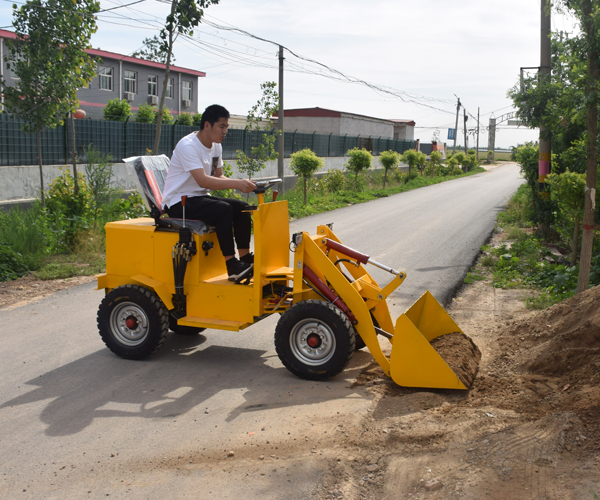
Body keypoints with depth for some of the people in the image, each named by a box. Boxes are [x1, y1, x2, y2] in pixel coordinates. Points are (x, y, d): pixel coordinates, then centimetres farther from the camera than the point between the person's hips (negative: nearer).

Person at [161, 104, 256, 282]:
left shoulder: (216, 146, 9)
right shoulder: (188, 146, -19)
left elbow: (218, 177, 11)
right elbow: (202, 180, -31)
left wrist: (241, 184, -11)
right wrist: (236, 183, -39)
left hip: (200, 197, 9)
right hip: (178, 203, -9)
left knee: (242, 207, -7)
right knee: (223, 209, -30)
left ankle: (245, 258, -6)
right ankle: (232, 265, -28)